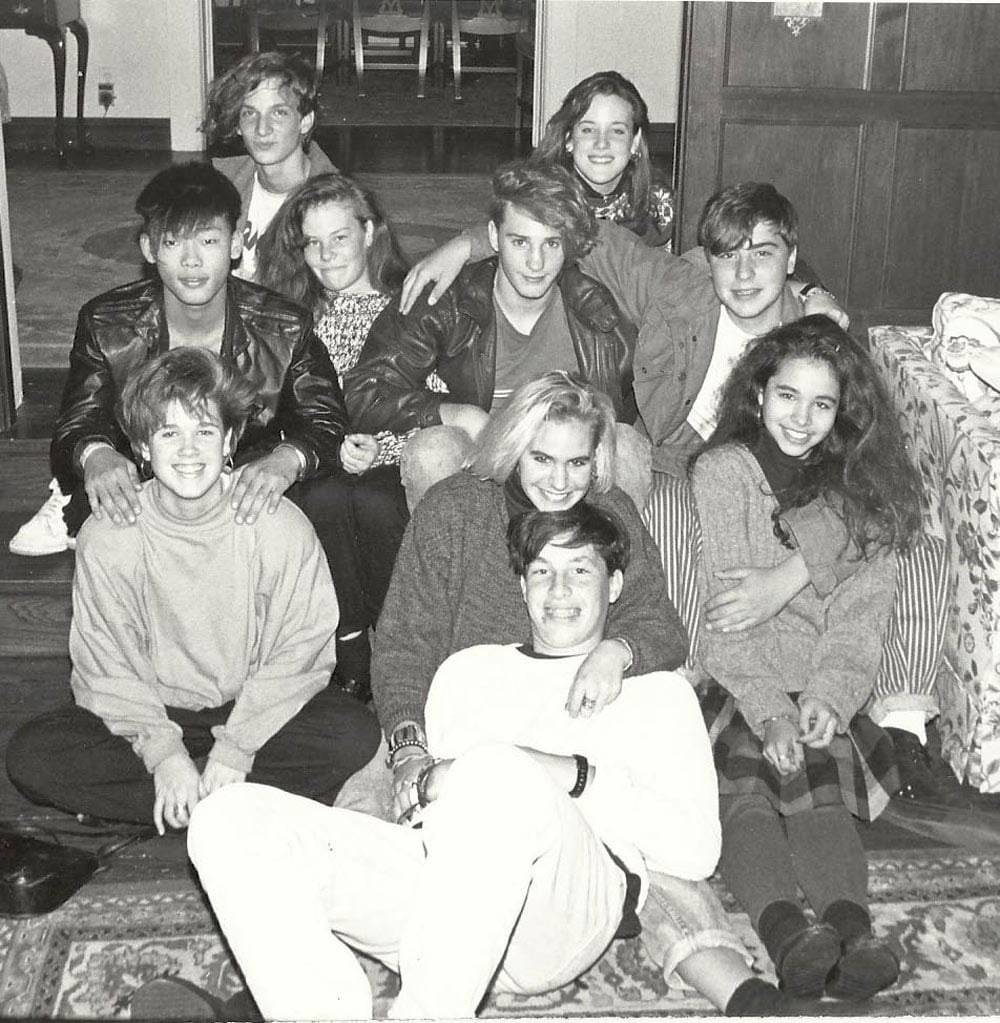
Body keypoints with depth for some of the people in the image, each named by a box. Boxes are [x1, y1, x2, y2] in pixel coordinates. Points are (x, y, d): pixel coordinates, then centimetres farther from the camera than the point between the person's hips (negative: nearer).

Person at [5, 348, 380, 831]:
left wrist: (236, 748, -19)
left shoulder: (281, 528, -14)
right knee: (30, 755, -22)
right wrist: (161, 751, -21)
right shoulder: (106, 538, -11)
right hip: (152, 715, 1)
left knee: (356, 735, -28)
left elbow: (300, 653, -12)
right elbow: (105, 668, -8)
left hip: (258, 711, -1)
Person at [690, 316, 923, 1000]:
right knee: (745, 782, -31)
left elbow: (864, 610, 4)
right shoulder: (724, 469, 3)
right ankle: (785, 931, -50)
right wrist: (770, 712, -18)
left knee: (816, 781, -28)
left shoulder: (861, 484, 12)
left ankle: (849, 930, -49)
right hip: (735, 686, -2)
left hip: (822, 693, 2)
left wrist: (829, 693, -15)